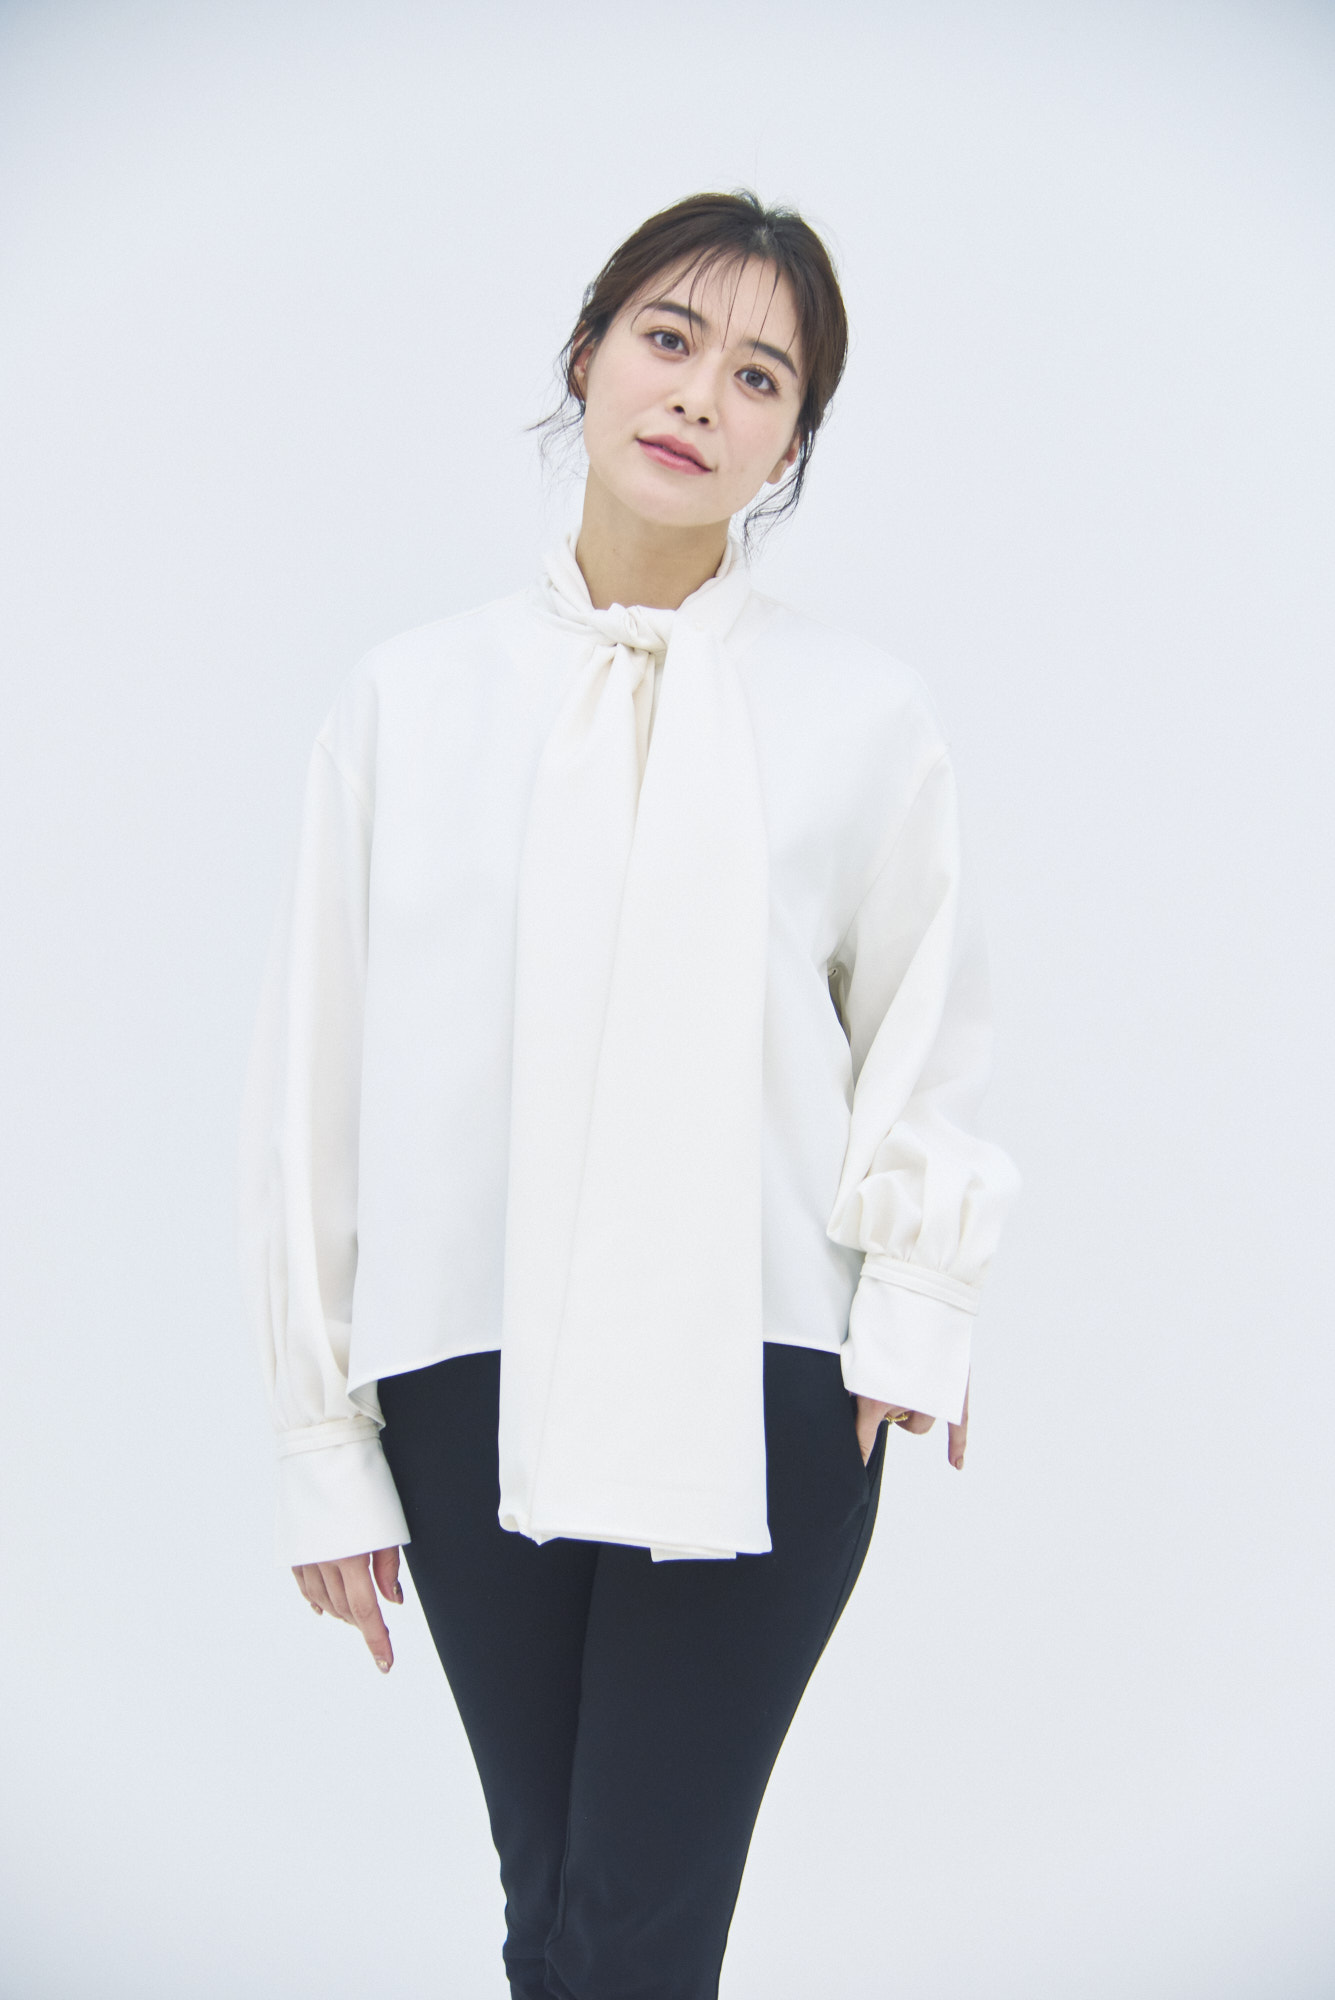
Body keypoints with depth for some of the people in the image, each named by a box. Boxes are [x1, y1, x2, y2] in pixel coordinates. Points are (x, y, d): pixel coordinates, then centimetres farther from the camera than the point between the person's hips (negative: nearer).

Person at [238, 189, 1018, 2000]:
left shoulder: (862, 712, 0)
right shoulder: (412, 698, 3)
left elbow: (926, 1032, 13)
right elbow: (316, 1087, 5)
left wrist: (919, 1296, -4)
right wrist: (324, 1441, 5)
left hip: (760, 1396, -1)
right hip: (474, 1379, 2)